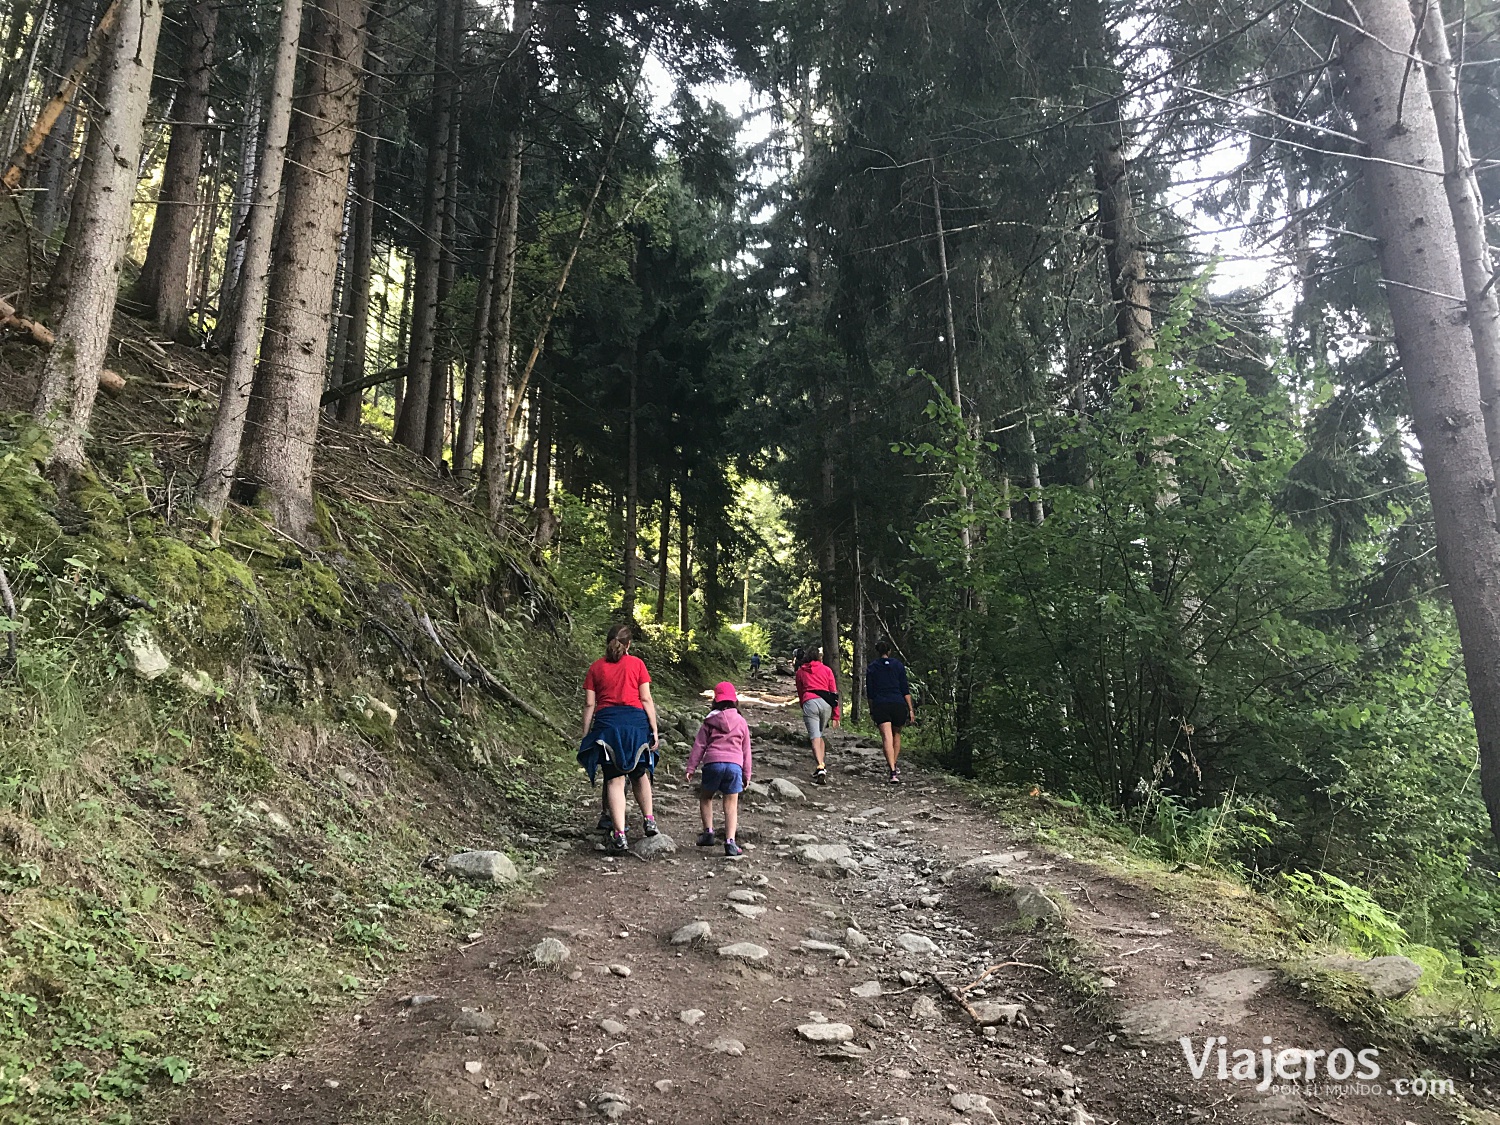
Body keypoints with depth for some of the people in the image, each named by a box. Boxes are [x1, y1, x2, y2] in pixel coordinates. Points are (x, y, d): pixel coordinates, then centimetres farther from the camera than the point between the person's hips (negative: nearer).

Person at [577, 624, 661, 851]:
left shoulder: (596, 667, 10)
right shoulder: (636, 664, 7)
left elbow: (589, 704, 6)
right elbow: (646, 699, 1)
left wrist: (585, 736, 9)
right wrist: (654, 730, 3)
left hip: (606, 722, 0)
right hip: (635, 720, 0)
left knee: (614, 779, 0)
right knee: (639, 773, 21)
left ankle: (619, 835, -7)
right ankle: (649, 820, 22)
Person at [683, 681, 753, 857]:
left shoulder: (710, 721, 11)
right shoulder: (741, 722, 15)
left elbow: (699, 745, 7)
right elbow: (746, 749, 17)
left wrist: (691, 767, 9)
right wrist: (747, 774, 22)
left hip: (713, 762, -1)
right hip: (735, 764, 1)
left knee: (705, 797, 21)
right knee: (731, 804, 4)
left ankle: (708, 832, 15)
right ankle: (730, 841, -7)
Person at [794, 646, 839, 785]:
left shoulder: (800, 672, 20)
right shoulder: (826, 670, 17)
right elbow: (834, 693, 11)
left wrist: (804, 709, 37)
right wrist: (835, 716, 12)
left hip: (809, 702, -1)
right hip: (826, 703, 1)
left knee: (815, 737, -7)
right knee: (820, 734, 20)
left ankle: (820, 767, -25)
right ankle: (821, 765, 15)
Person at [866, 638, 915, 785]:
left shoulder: (871, 668, 8)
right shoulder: (898, 665, 8)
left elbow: (869, 693, 7)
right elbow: (905, 689, 4)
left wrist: (872, 711, 16)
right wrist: (911, 709, 5)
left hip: (880, 706, -1)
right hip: (898, 705, 1)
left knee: (887, 737, -8)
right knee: (897, 734, 22)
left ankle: (893, 772, -20)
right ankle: (894, 764, 22)